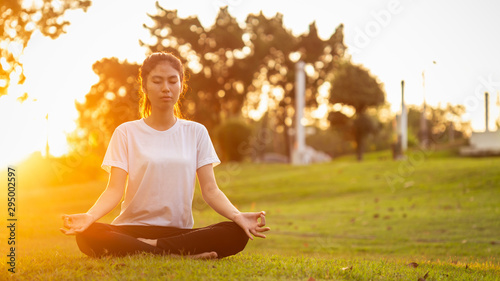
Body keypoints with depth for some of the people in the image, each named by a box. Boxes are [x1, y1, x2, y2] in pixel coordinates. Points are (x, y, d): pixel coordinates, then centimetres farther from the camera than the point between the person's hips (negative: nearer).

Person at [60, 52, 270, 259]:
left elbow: (210, 190, 2)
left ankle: (150, 246, -20)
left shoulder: (196, 133, 11)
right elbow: (115, 190, -4)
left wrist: (237, 216, -19)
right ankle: (184, 255, -27)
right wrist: (89, 216, -26)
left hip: (179, 231, 1)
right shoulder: (126, 133, 6)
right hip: (132, 229, -1)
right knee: (88, 236, -35)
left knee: (236, 234, -27)